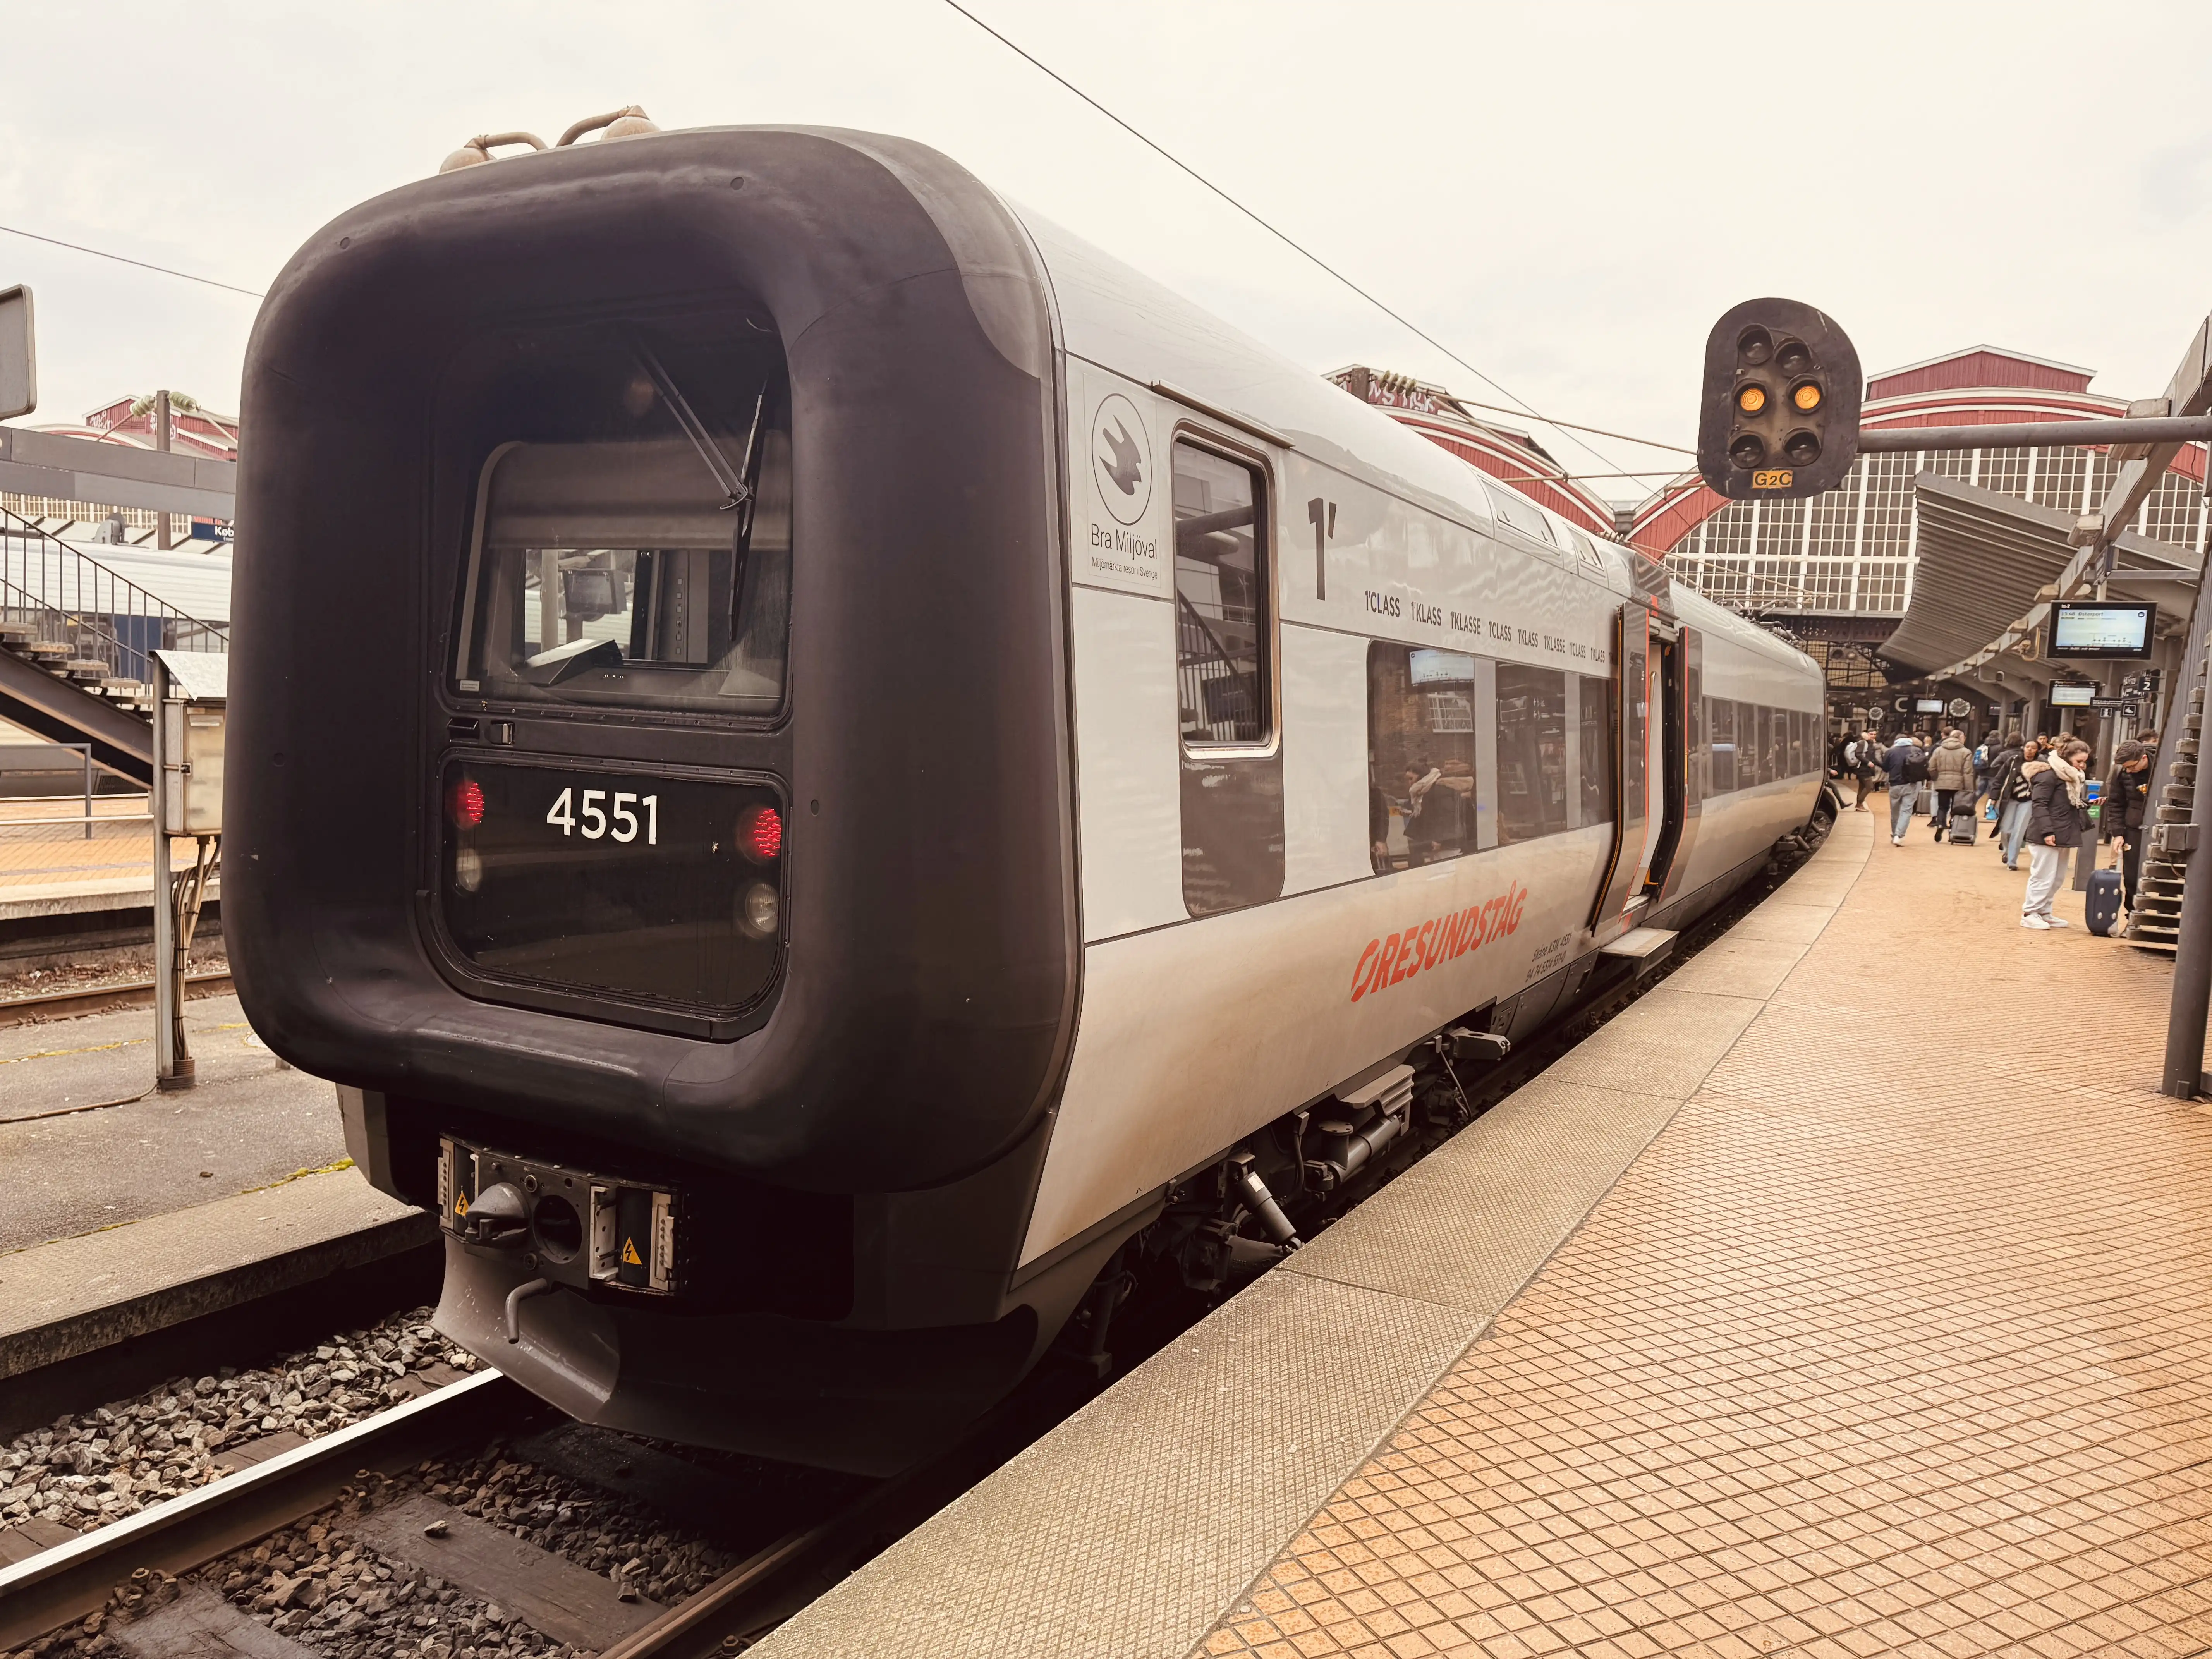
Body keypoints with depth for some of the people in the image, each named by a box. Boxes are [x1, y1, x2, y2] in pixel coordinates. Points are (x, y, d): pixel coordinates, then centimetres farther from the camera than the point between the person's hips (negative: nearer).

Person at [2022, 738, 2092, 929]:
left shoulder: (2074, 777, 16)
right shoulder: (2049, 774, -13)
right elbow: (2039, 804, -19)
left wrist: (2090, 803, 11)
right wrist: (2047, 831, -23)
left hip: (2063, 835, 10)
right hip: (2047, 836, -10)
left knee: (2057, 878, 13)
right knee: (2044, 876, -7)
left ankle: (2044, 912, 21)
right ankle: (2029, 914, 0)